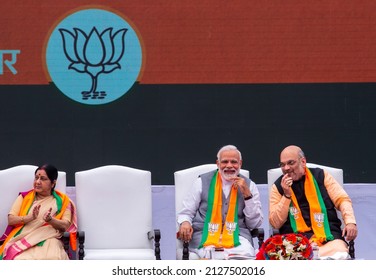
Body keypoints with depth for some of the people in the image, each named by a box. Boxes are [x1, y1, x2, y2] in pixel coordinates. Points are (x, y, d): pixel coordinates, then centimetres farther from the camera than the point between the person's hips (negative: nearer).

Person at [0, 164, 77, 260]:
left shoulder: (62, 201, 16)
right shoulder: (24, 197, 19)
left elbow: (66, 225, 5)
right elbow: (10, 220, 8)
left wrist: (50, 220, -16)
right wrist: (30, 218, -12)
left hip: (48, 239, -1)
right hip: (22, 237, 1)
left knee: (52, 259, -38)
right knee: (21, 259, -36)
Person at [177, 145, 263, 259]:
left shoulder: (249, 185, 13)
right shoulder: (203, 182, 10)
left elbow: (254, 224, 9)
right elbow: (186, 212, 13)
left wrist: (247, 194, -2)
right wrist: (185, 223, -11)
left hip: (237, 236, 1)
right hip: (205, 235, -1)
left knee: (246, 255, -33)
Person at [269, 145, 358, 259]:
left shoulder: (320, 175, 12)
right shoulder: (278, 186, 10)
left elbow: (342, 199, 9)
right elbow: (275, 223, 3)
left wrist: (350, 221, -10)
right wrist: (286, 195, -6)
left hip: (327, 232, 2)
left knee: (341, 252, -31)